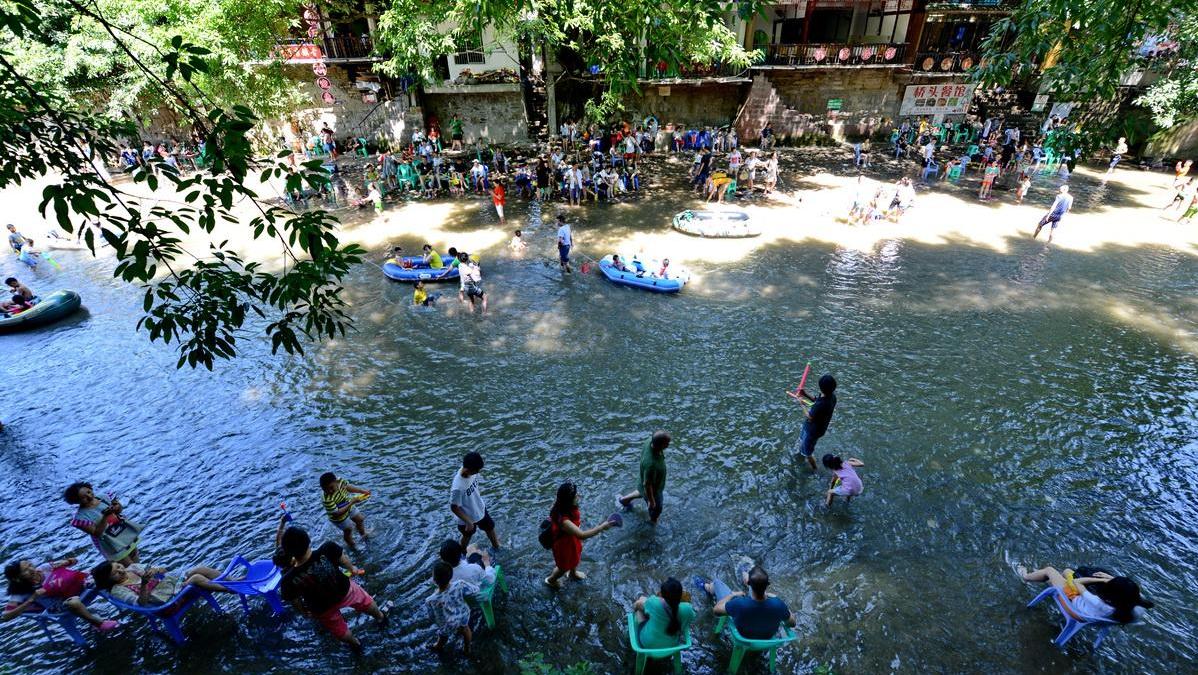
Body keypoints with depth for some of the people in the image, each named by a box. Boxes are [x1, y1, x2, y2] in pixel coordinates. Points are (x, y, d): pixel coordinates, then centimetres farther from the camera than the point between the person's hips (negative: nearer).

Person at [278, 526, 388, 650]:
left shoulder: (289, 581, -36)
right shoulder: (327, 549, -37)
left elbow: (295, 602, -15)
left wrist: (303, 611, 8)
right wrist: (351, 569, 8)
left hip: (322, 609, 0)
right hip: (344, 590, 0)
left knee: (340, 630, 32)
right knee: (365, 601, 34)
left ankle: (355, 643, 61)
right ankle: (380, 617, 63)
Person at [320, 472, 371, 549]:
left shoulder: (340, 480, -27)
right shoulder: (327, 499, -43)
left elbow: (348, 487, -6)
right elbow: (337, 513, -38)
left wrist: (363, 491, -13)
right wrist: (351, 503, -40)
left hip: (349, 506, 6)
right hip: (339, 518, -6)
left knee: (360, 519, 28)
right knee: (348, 530, 19)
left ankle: (363, 535, 58)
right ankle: (351, 544, 52)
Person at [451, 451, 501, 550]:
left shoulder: (471, 471, -23)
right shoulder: (458, 487, -42)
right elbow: (454, 507, -27)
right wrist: (468, 522, -21)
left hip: (480, 508, 6)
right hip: (468, 517, -6)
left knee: (490, 528, 27)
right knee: (467, 536, 24)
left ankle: (496, 546, 55)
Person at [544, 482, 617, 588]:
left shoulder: (568, 507, -22)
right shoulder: (563, 520, -47)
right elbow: (582, 535, -46)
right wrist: (602, 527, -45)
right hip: (564, 545, -6)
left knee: (575, 557, 34)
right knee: (564, 567, 25)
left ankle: (573, 573, 67)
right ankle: (550, 580, 56)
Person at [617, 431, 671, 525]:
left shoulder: (649, 442, -27)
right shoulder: (651, 464, -48)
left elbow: (642, 453, -3)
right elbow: (647, 485, -32)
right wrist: (651, 501, -16)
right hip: (652, 490, -6)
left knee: (641, 492, 40)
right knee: (656, 510, 27)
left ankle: (623, 500, 62)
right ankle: (652, 521, 59)